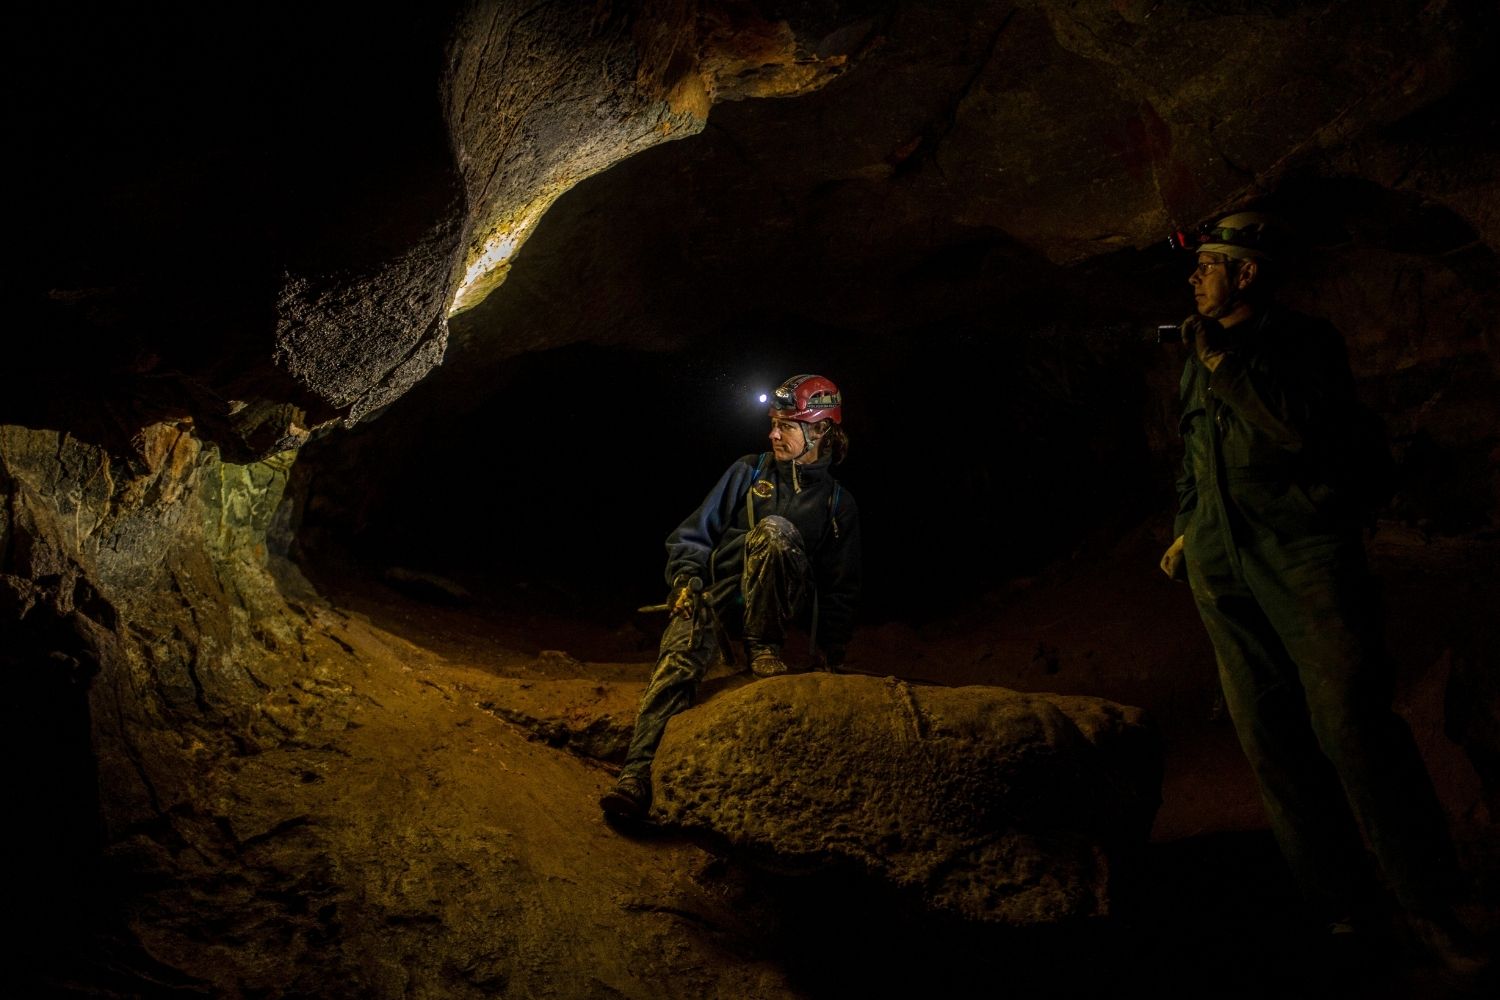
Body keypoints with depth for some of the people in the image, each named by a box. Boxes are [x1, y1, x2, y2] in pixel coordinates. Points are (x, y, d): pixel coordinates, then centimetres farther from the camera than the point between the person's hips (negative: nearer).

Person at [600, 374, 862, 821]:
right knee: (678, 658, -32)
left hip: (776, 601, -1)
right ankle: (637, 776, -36)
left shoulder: (838, 504, 12)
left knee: (775, 531, -32)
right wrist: (685, 580, -7)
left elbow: (841, 587, 17)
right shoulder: (749, 472, 12)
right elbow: (694, 534, 11)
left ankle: (763, 645, -20)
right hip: (719, 589, 1)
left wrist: (829, 648, 9)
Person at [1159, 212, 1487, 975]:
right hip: (1221, 565, 6)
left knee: (1351, 725, -8)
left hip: (1306, 554, -5)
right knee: (1268, 734, 5)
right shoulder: (1198, 355, 15)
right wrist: (1185, 531, 25)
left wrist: (1223, 363, -16)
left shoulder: (1304, 341, -3)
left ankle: (1426, 909, 8)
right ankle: (1334, 903, 17)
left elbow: (1309, 429, -20)